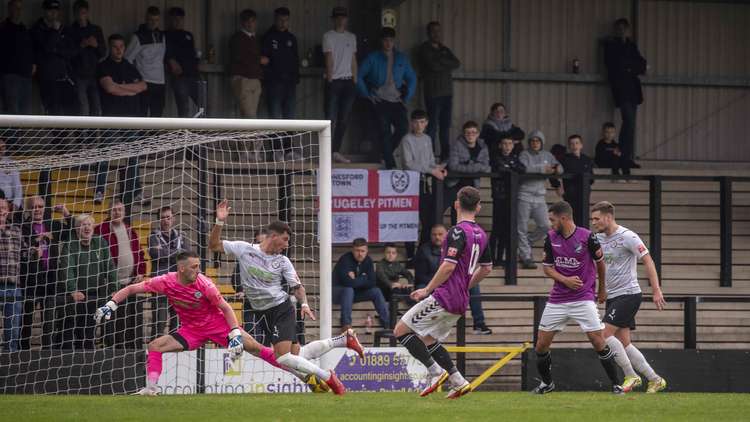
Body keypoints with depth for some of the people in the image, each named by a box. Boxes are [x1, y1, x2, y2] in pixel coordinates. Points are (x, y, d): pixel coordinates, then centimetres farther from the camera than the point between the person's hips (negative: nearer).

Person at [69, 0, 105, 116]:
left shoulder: (96, 30, 12)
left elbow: (104, 53, 13)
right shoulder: (70, 31, 3)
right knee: (83, 110, -12)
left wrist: (96, 45, -8)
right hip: (79, 76, -3)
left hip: (94, 75, 3)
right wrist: (81, 45, -16)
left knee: (97, 109, -3)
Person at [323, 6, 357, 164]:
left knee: (344, 119, 4)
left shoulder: (351, 37, 15)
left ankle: (336, 151, 11)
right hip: (334, 81, -5)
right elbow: (329, 59, -7)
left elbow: (353, 60, 16)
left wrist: (355, 81, 10)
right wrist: (329, 79, -12)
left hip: (348, 81, 5)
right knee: (331, 118, -9)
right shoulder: (329, 37, -1)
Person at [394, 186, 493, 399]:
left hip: (444, 297, -9)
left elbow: (449, 266, -21)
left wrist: (427, 290, -12)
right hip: (461, 302, 9)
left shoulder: (458, 231, -14)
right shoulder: (481, 234, 12)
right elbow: (486, 268, 22)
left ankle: (436, 372, -8)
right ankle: (458, 382, 11)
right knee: (428, 339, 21)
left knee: (401, 330, -3)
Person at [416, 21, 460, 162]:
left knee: (445, 126, 6)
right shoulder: (424, 49, 0)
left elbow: (457, 63, 5)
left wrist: (441, 61, -6)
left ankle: (445, 156, 9)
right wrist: (447, 64, -1)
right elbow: (433, 66, -15)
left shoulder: (444, 49, 19)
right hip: (433, 93, -6)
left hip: (446, 92, 6)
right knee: (432, 126, -9)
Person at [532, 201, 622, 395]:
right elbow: (547, 268, 8)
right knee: (541, 345, 3)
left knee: (598, 342, -12)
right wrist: (565, 280, -10)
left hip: (584, 298, -4)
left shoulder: (587, 237, -9)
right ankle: (546, 383, 25)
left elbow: (600, 262, 7)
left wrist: (602, 289, 18)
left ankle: (616, 384, -1)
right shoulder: (551, 238, 1)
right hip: (557, 299, 4)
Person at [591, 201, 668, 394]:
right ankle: (655, 380, 12)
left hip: (628, 293, -8)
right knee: (623, 343, 4)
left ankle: (631, 376, -8)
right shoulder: (599, 238, 10)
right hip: (612, 296, 8)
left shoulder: (627, 237, -13)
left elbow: (648, 262, -13)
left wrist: (657, 291, -18)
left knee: (605, 333, -17)